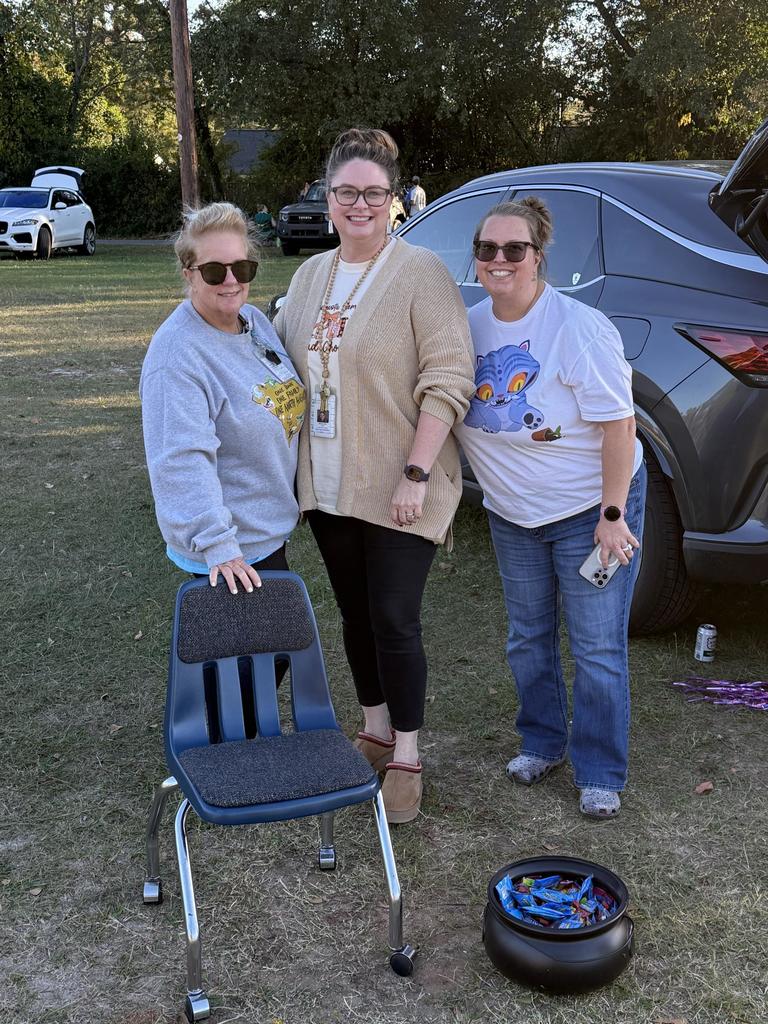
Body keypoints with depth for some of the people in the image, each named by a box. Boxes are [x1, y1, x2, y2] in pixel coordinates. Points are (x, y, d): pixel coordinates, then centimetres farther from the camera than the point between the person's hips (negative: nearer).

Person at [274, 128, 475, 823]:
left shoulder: (421, 273, -10)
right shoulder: (311, 275, 11)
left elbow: (448, 382, -15)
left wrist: (416, 474, -20)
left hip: (397, 491, -6)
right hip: (327, 487, 6)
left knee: (394, 621, -2)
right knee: (356, 614, 16)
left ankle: (406, 758, 15)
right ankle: (375, 732, 34)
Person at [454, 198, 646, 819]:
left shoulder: (578, 328, -22)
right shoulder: (471, 325, -4)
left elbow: (619, 426, -21)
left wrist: (612, 516, -21)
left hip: (590, 508, -6)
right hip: (512, 514, 6)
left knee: (597, 650, 2)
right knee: (528, 639, 18)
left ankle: (600, 776, 17)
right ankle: (542, 744, 38)